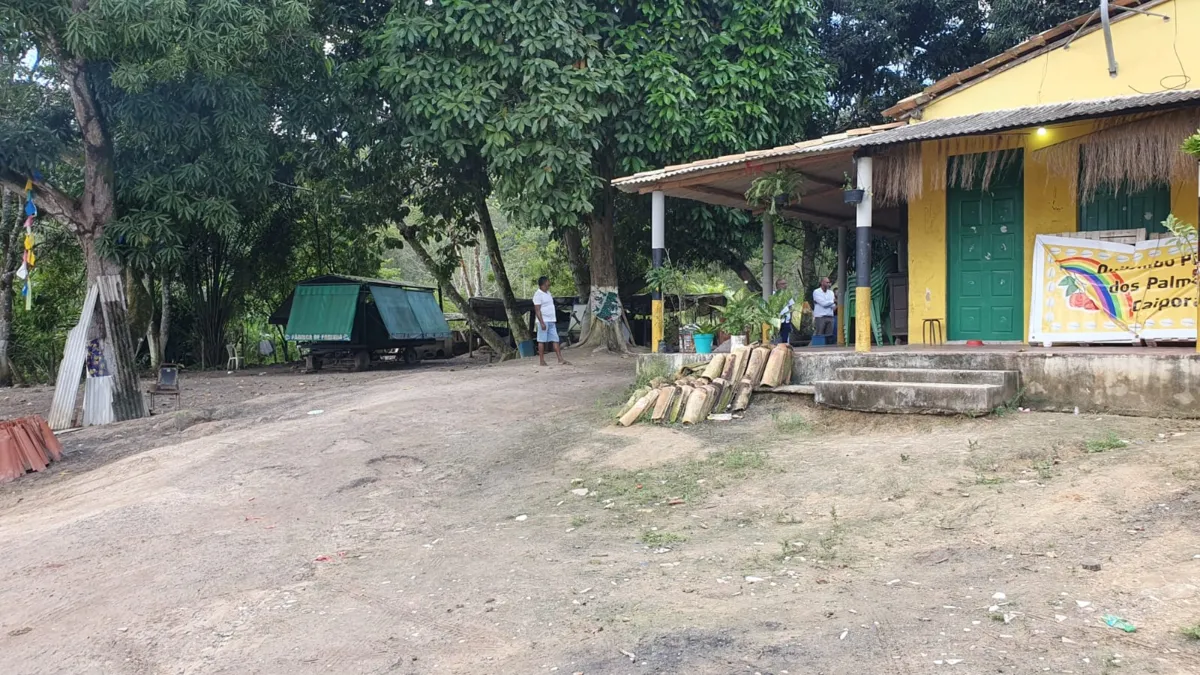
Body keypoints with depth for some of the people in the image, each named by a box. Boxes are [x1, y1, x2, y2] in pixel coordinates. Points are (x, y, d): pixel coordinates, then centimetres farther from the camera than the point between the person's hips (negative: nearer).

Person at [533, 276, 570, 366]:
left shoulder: (548, 293, 16)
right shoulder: (538, 294, -11)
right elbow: (537, 310, -16)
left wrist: (554, 319, 19)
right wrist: (542, 322, -21)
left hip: (551, 321, 9)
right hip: (544, 321, -9)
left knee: (555, 340, 5)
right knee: (542, 340, -2)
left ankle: (560, 359, 4)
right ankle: (541, 361, 2)